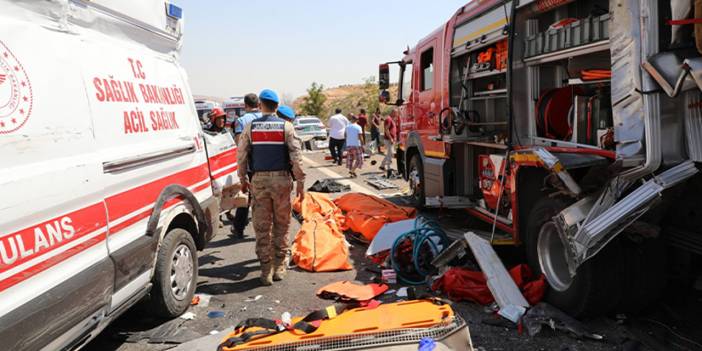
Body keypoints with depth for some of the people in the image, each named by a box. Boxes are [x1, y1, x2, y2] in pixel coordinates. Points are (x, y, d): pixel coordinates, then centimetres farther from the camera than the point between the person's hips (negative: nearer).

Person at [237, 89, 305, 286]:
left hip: (258, 180, 1)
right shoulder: (286, 127, -2)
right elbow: (296, 156, -6)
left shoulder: (250, 127, 3)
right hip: (281, 179, -1)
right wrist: (300, 181, 1)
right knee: (281, 226, 11)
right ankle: (280, 267, 17)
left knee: (262, 227, 6)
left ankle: (266, 270, 9)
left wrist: (243, 179, 17)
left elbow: (241, 156, 4)